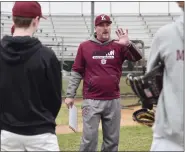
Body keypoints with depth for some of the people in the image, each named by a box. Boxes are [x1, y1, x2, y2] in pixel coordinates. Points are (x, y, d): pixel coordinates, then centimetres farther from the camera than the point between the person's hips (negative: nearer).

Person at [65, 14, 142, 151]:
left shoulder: (119, 46, 4)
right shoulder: (84, 46, 2)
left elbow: (137, 57, -9)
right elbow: (77, 72, 5)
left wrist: (128, 44, -27)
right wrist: (70, 95, 1)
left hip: (113, 101, 2)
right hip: (91, 101, -2)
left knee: (112, 140, 11)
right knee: (89, 139, -2)